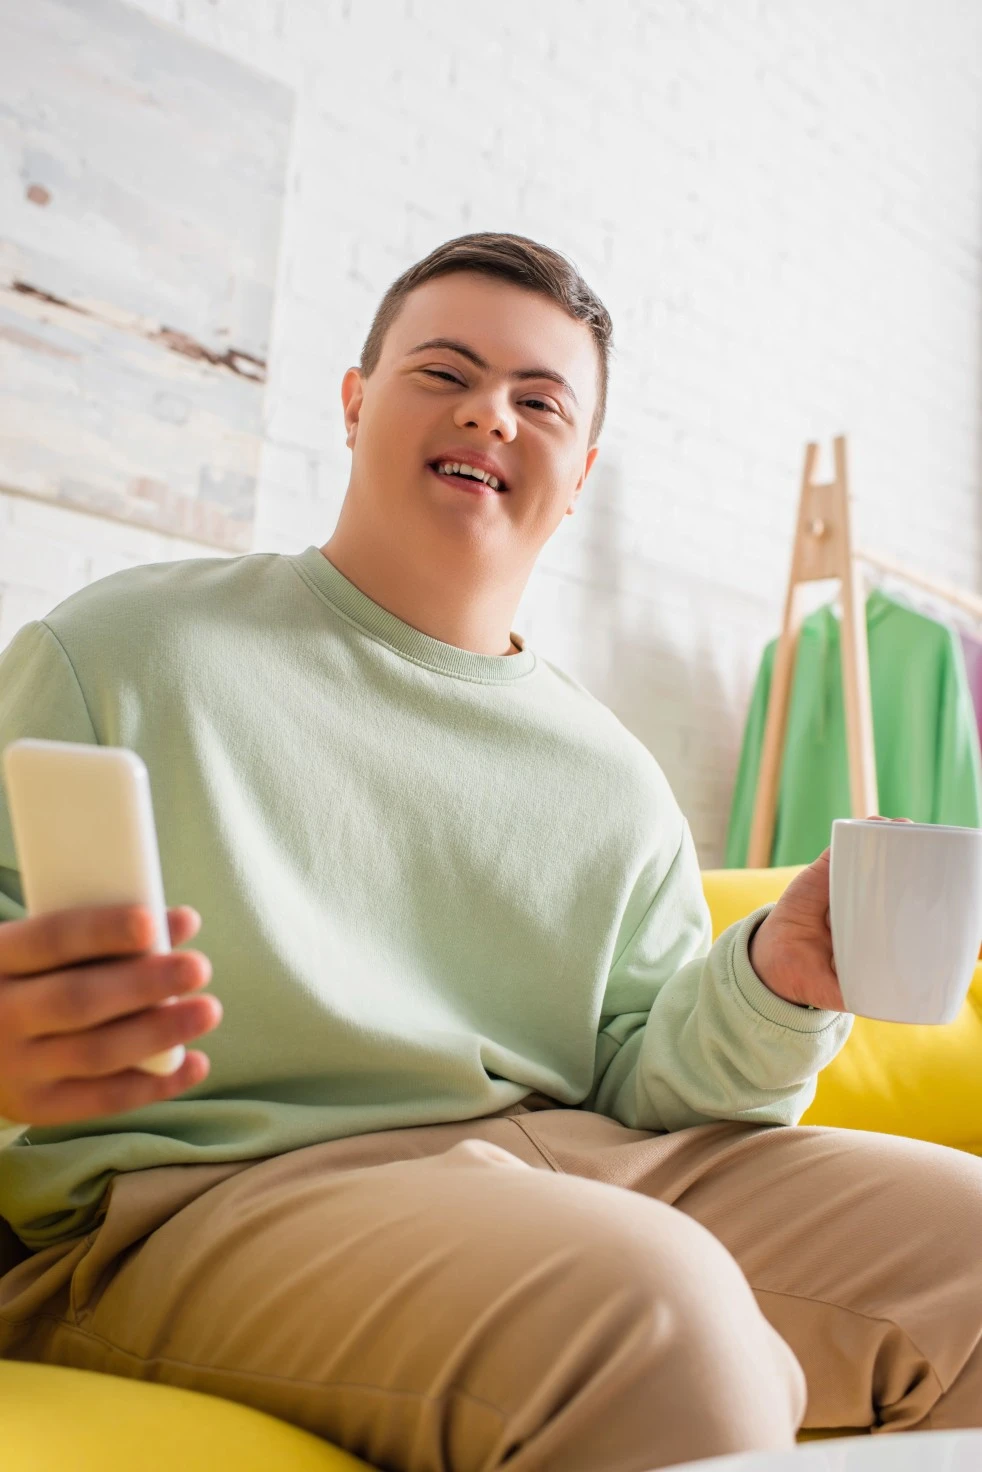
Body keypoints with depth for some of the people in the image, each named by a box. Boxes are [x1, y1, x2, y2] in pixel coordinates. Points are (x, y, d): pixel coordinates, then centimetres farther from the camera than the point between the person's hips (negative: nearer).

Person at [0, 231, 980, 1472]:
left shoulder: (620, 785, 14)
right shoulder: (119, 650, 3)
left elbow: (641, 1088, 11)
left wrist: (774, 987, -9)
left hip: (574, 1164, 5)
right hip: (208, 1193, -4)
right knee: (648, 1302, -33)